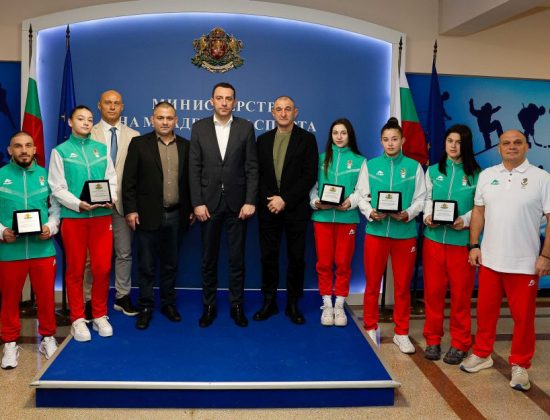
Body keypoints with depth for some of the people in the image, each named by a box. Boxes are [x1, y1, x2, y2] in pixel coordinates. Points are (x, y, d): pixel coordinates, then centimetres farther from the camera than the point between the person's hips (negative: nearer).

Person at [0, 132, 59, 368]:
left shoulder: (46, 175, 7)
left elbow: (56, 207, 6)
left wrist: (50, 228, -10)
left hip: (43, 248, 1)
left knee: (46, 296, 9)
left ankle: (48, 337, 26)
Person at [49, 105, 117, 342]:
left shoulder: (101, 148, 11)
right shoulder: (60, 151, 3)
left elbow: (112, 179, 8)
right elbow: (57, 188, -3)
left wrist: (111, 198, -11)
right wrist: (78, 204, -17)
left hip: (102, 216, 2)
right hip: (73, 217, -2)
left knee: (102, 268, 3)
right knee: (75, 270, 6)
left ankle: (100, 316, 19)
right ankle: (77, 319, 17)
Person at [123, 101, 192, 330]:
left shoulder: (185, 146, 7)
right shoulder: (139, 144, -1)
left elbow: (189, 179, 9)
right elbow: (129, 180, -3)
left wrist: (192, 208, 7)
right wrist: (130, 210, -9)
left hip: (175, 215, 3)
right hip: (148, 215, -2)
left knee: (170, 264, 14)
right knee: (146, 266, 6)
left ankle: (168, 303, 27)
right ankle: (146, 307, 19)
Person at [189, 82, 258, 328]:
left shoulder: (245, 127, 2)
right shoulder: (199, 127, 3)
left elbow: (252, 167, -1)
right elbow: (194, 169, 0)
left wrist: (250, 201, -8)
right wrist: (197, 203, -7)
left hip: (237, 202, 0)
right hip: (208, 202, 1)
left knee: (237, 258, 7)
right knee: (209, 258, 9)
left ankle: (236, 305, 20)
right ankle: (209, 305, 22)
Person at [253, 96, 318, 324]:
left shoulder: (307, 139, 0)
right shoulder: (263, 139, 10)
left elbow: (310, 176, -8)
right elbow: (258, 174, 7)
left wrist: (285, 200, -14)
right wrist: (268, 200, -8)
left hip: (295, 209, -2)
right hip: (269, 208, 2)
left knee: (296, 258, 5)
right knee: (268, 256, 6)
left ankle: (293, 304, 17)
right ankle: (269, 302, 19)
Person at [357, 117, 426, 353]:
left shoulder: (414, 166, 3)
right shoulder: (371, 165, 6)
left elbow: (421, 198, 1)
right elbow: (361, 195, 4)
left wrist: (408, 214, -15)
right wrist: (370, 212, -13)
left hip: (405, 232, 0)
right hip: (376, 231, 1)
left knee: (403, 285, 9)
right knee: (372, 282, 9)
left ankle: (401, 333, 22)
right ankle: (371, 328, 25)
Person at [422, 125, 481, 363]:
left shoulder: (476, 174, 0)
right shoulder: (433, 171, 9)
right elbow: (427, 199, 11)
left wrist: (465, 220, -18)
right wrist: (427, 216, -8)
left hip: (462, 240, -2)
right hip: (434, 238, 3)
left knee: (461, 293, 6)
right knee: (433, 290, 8)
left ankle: (460, 343, 20)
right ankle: (433, 339, 23)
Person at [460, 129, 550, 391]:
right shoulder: (487, 175, 6)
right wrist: (474, 246, 6)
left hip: (524, 262, -3)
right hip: (489, 259, 3)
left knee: (523, 316, 7)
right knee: (486, 310, 14)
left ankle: (520, 365, 23)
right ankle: (482, 354, 31)